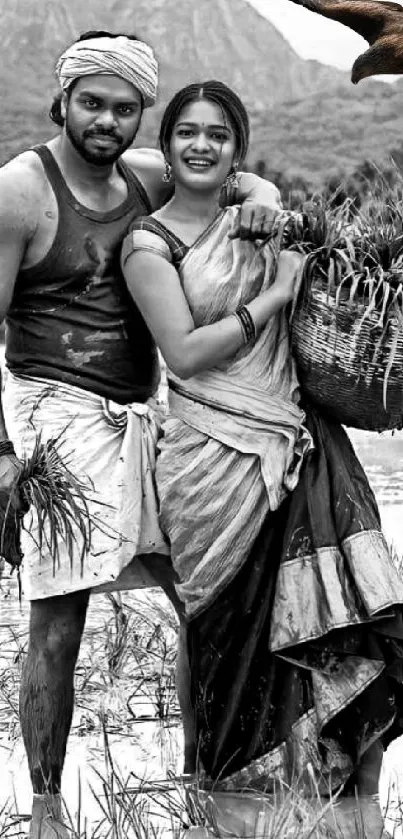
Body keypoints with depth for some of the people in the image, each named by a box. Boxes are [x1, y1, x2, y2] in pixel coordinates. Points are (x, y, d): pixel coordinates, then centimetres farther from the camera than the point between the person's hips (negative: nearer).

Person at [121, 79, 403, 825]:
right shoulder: (149, 244, 0)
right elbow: (186, 354, -10)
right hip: (217, 459, -5)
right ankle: (234, 791, 19)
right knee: (241, 639, 1)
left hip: (304, 443, 5)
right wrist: (274, 296, -8)